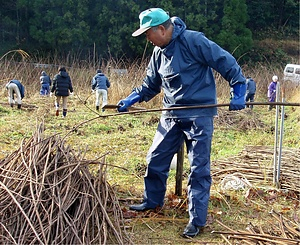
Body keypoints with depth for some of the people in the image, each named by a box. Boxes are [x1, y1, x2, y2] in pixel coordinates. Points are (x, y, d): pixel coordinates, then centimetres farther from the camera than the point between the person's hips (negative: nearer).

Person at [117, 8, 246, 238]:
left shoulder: (193, 40, -15)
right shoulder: (159, 52, 9)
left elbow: (226, 61, -13)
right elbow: (150, 85, 21)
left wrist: (239, 91, -15)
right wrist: (130, 100, 11)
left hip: (199, 115, -7)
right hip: (171, 116, 8)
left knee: (199, 168, 0)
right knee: (155, 159, 13)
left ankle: (197, 220, 10)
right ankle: (152, 201, 35)